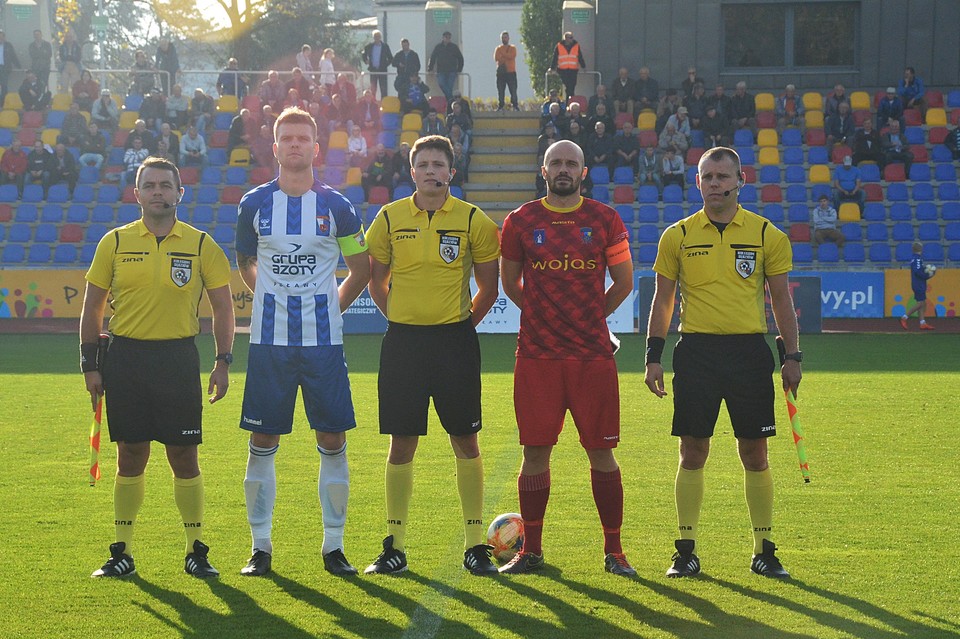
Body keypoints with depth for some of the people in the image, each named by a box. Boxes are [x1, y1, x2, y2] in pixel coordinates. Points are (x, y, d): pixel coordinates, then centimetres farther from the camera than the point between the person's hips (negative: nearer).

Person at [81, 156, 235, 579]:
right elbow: (92, 306, 9)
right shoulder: (115, 243, 5)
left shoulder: (201, 245, 3)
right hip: (125, 357, 1)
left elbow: (222, 306, 7)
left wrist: (223, 362, -1)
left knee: (184, 456, -1)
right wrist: (89, 364, 3)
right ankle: (123, 551, 13)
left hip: (178, 358, -1)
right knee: (130, 455, 4)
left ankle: (196, 549, 10)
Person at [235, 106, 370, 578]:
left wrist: (330, 307, 8)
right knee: (263, 441, 2)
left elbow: (361, 269, 12)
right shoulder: (255, 204, 4)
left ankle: (334, 544, 10)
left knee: (333, 440, 0)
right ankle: (260, 545, 11)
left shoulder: (336, 207, 1)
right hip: (269, 340, 0)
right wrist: (275, 301, 12)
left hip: (323, 341, 0)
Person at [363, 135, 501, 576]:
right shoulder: (389, 219, 3)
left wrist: (462, 323, 4)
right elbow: (376, 281, 14)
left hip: (455, 341, -1)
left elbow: (488, 287, 7)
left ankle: (475, 544, 8)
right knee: (402, 444, 3)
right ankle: (395, 546, 11)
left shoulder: (473, 221, 0)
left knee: (466, 441, 1)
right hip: (403, 340, 1)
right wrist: (401, 319, 8)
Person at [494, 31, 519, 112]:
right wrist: (507, 56, -12)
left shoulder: (512, 48, 9)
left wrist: (503, 54, -9)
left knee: (513, 90, -6)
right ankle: (500, 106, 2)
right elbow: (496, 58, -5)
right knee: (500, 91, -1)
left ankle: (515, 106, -4)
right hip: (501, 72, 1)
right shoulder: (498, 48, 12)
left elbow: (512, 56, -10)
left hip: (511, 72, -1)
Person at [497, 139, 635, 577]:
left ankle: (614, 551, 9)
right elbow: (510, 283, 16)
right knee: (535, 450, 2)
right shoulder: (520, 221, 5)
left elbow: (623, 282, 13)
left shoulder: (605, 220, 4)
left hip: (593, 354, 0)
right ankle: (531, 550, 12)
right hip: (537, 355, 0)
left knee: (601, 452, 1)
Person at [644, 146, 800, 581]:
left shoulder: (767, 235, 5)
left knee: (754, 453, 2)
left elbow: (781, 299, 8)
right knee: (693, 451, 1)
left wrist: (792, 356, 2)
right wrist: (653, 355, 4)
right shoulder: (677, 236, 6)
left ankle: (764, 550, 11)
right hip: (696, 349, 0)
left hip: (749, 350, 0)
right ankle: (686, 550, 9)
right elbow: (663, 299, 10)